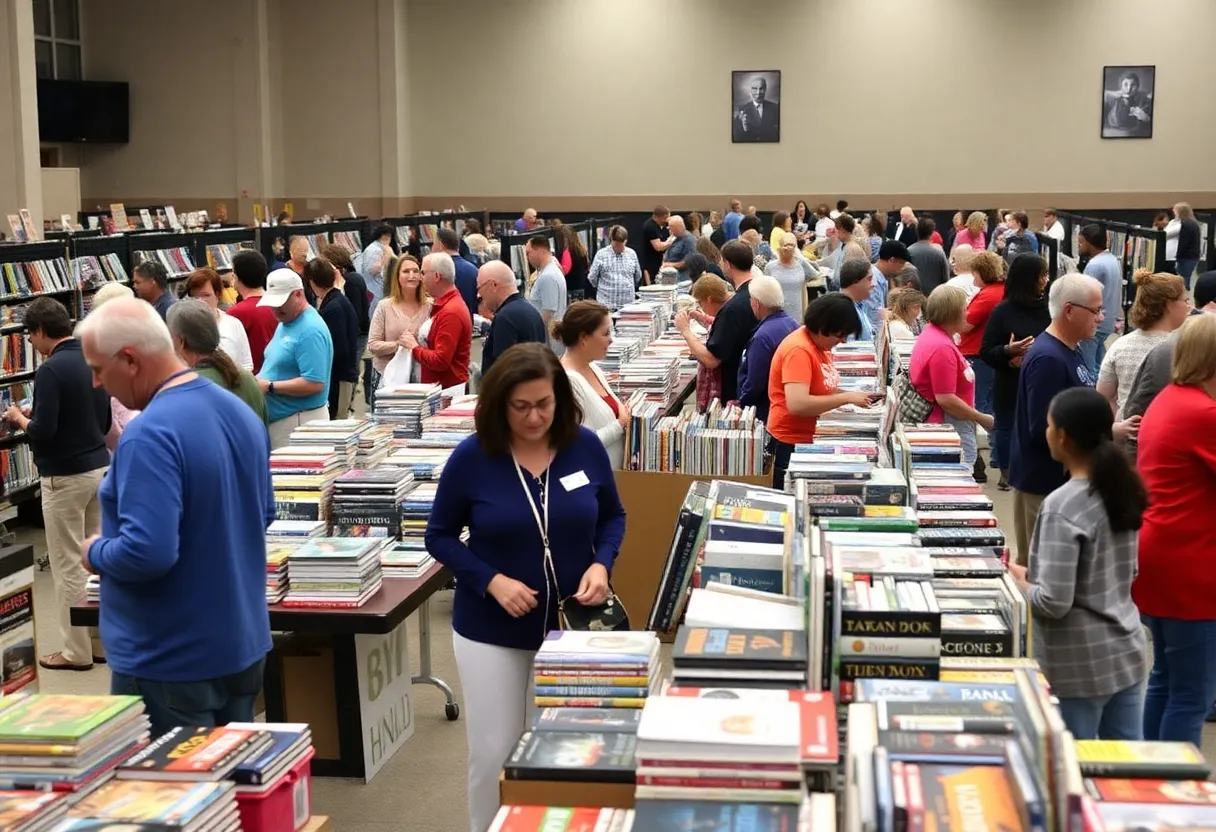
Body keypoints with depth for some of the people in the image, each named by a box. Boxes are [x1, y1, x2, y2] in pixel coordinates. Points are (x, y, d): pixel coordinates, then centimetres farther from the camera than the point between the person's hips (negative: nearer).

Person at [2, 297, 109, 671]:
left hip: (65, 476, -8)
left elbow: (42, 432, -21)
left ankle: (77, 651, 9)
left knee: (68, 566, 2)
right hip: (99, 468, 8)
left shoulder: (50, 370, -17)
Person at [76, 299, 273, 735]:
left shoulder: (151, 434, -24)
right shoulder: (241, 412, 4)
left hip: (170, 662, -8)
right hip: (243, 646, 8)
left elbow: (148, 552, -30)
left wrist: (95, 553, -11)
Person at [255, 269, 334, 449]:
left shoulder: (310, 331, -18)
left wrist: (269, 387, -20)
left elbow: (314, 384, -24)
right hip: (276, 419, 10)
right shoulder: (285, 324, 14)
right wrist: (258, 381, 4)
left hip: (299, 422, -10)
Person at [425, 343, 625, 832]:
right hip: (490, 630, -1)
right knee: (494, 752, 7)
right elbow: (440, 536, -4)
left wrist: (602, 563, -13)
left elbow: (612, 517, 7)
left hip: (570, 625, 2)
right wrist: (491, 581, -19)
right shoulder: (472, 457, -13)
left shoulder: (586, 447, -7)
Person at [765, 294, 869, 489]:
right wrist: (846, 398, -24)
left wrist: (849, 394, 1)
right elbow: (797, 405, -32)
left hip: (811, 439, 9)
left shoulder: (819, 344, 6)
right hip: (791, 443, -9)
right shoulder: (799, 350, -22)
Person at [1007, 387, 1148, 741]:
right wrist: (1033, 574, 14)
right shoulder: (1123, 490, 2)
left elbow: (1053, 603, -22)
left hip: (1079, 666, -7)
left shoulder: (1062, 506, -20)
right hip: (1127, 651, 7)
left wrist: (1017, 582, -2)